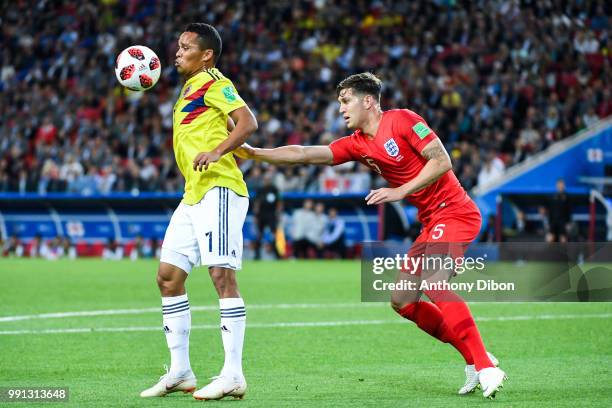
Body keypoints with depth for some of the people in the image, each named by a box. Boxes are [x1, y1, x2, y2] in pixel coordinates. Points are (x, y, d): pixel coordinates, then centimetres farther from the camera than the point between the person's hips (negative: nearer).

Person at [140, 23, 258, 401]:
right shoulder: (190, 90, 23)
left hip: (218, 189, -10)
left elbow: (247, 122, -17)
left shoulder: (214, 82, -4)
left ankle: (233, 375, -14)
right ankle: (180, 372, 13)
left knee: (222, 274, -13)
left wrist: (217, 152, -28)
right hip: (194, 195, 10)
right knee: (168, 276, 7)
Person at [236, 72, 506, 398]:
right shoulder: (357, 145, 11)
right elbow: (305, 154, 5)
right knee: (402, 302, 4)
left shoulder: (402, 120, -10)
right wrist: (254, 153, -4)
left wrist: (400, 192, -20)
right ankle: (475, 359, 8)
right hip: (431, 223, 9)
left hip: (455, 212, -9)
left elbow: (442, 161, -15)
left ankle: (486, 367, -30)